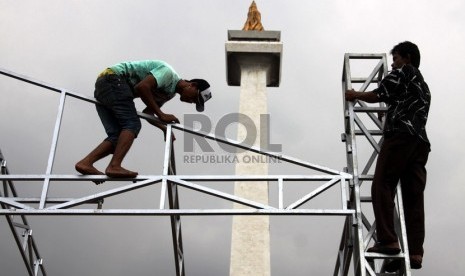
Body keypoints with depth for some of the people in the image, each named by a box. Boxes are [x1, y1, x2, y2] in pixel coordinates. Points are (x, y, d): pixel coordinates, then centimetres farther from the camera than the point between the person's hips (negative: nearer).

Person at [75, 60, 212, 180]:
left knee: (117, 135, -1)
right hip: (113, 79, -10)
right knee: (132, 124, -17)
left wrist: (165, 128, 8)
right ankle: (114, 166, -29)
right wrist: (161, 115, -18)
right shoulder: (168, 73, -11)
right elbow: (142, 87, -24)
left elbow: (147, 112, 22)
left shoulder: (170, 92, 18)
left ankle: (85, 163, -12)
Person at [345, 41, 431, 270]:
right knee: (413, 196, 0)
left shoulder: (403, 72, 9)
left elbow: (377, 96, 6)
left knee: (382, 187, -12)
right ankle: (415, 253, -8)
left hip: (400, 136, -8)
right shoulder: (423, 86, 33)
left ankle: (388, 241, -23)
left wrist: (355, 95, 23)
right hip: (421, 141, 8)